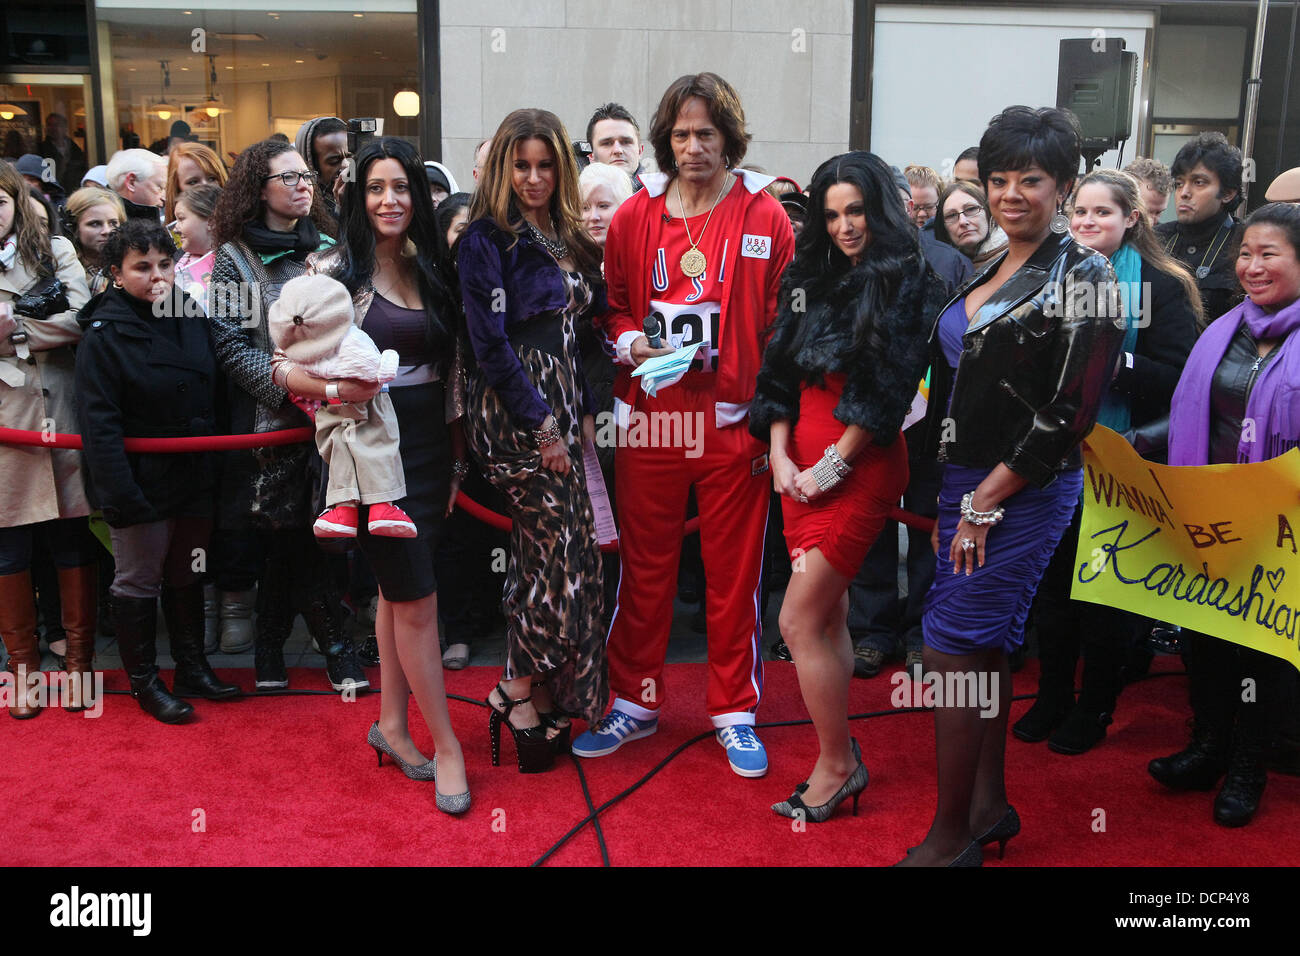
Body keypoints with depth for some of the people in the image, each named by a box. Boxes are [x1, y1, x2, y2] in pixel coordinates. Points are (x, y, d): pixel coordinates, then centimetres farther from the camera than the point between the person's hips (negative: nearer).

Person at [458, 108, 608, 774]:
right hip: (515, 416, -8)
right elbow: (491, 345, -15)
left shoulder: (565, 237, 16)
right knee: (567, 557, -7)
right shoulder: (487, 239, -8)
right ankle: (522, 694, 7)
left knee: (542, 555, 9)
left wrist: (582, 412, 11)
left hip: (557, 410, 8)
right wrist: (542, 424, -16)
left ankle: (530, 694, 18)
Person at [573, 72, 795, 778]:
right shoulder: (634, 217, 6)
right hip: (650, 419, 2)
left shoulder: (766, 218, 1)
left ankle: (736, 711, 23)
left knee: (734, 573, 7)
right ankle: (635, 702, 27)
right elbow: (612, 304, 15)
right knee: (643, 568, 11)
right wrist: (627, 343, -6)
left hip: (733, 423, -1)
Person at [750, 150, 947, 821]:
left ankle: (837, 766, 6)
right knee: (828, 617, 11)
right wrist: (780, 455, -1)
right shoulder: (810, 278, 13)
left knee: (800, 622, -9)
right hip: (801, 465, 6)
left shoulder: (908, 282, -5)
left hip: (860, 468, -6)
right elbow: (780, 375, 11)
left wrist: (829, 468, -13)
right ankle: (839, 755, 23)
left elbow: (884, 390, -12)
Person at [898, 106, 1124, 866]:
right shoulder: (991, 269, 12)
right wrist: (952, 495, 12)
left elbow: (1068, 412, -17)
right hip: (967, 482, 8)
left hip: (1023, 492, -8)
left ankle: (952, 837, 7)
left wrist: (986, 501, -15)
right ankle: (990, 804, 30)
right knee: (987, 646, 15)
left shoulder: (1081, 276, -11)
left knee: (954, 647, -6)